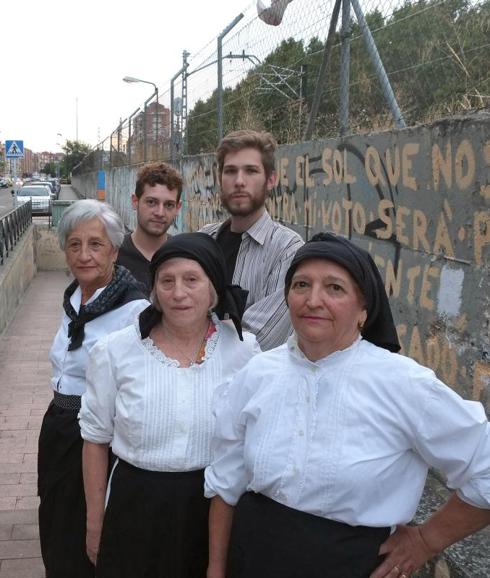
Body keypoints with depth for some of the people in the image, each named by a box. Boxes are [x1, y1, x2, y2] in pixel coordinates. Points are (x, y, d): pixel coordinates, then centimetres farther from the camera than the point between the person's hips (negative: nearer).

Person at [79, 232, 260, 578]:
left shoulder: (244, 349, -7)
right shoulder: (115, 352, -8)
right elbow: (96, 439, 2)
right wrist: (95, 523, 7)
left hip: (216, 508, 1)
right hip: (136, 508, 0)